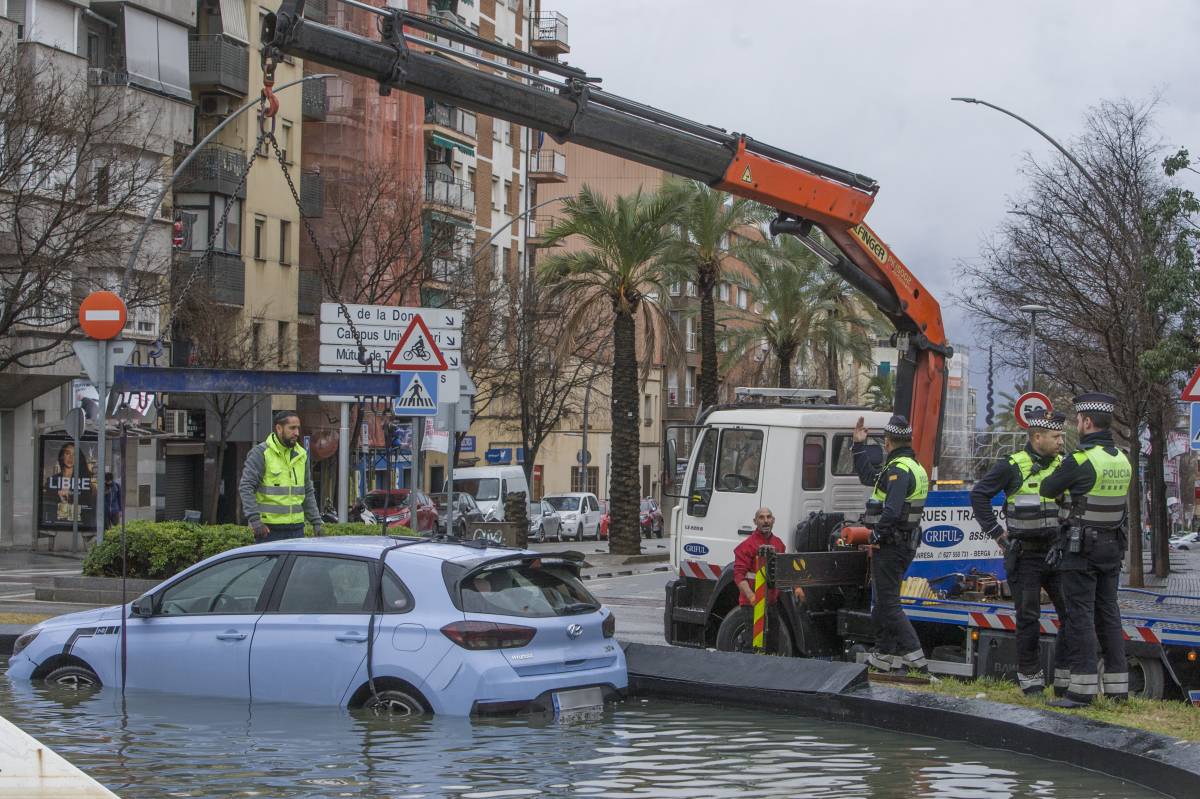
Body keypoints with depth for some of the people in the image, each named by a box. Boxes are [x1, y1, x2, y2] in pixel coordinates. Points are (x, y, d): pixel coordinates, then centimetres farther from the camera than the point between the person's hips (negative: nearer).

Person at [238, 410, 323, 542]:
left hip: (297, 529, 6)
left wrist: (316, 521, 14)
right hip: (270, 529, -6)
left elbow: (308, 492, 21)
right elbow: (246, 487, -11)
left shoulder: (301, 455, 14)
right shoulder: (261, 453, -6)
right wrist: (254, 520, -20)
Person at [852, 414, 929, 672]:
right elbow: (868, 477, 26)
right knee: (885, 600, 18)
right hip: (906, 543, 10)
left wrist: (874, 536, -19)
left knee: (888, 603, -8)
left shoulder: (898, 470, -18)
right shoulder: (913, 466, 16)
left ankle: (915, 656, -13)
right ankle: (885, 655, 24)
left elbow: (891, 512, -29)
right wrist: (859, 445, 27)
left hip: (890, 544, -10)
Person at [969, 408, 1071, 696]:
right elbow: (979, 495, -2)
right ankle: (1031, 680, 10)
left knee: (1071, 613, -1)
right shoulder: (1012, 466, -8)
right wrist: (996, 532, -5)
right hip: (1024, 556, -4)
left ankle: (1065, 681, 7)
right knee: (1028, 619, 1)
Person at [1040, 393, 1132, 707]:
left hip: (1081, 548, -7)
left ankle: (1082, 689, -7)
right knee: (1108, 613, 12)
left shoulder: (1080, 460, -16)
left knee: (1080, 615, -5)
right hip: (1112, 547, 7)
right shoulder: (1123, 460, 7)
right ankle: (1117, 686, 13)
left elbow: (1047, 489, -5)